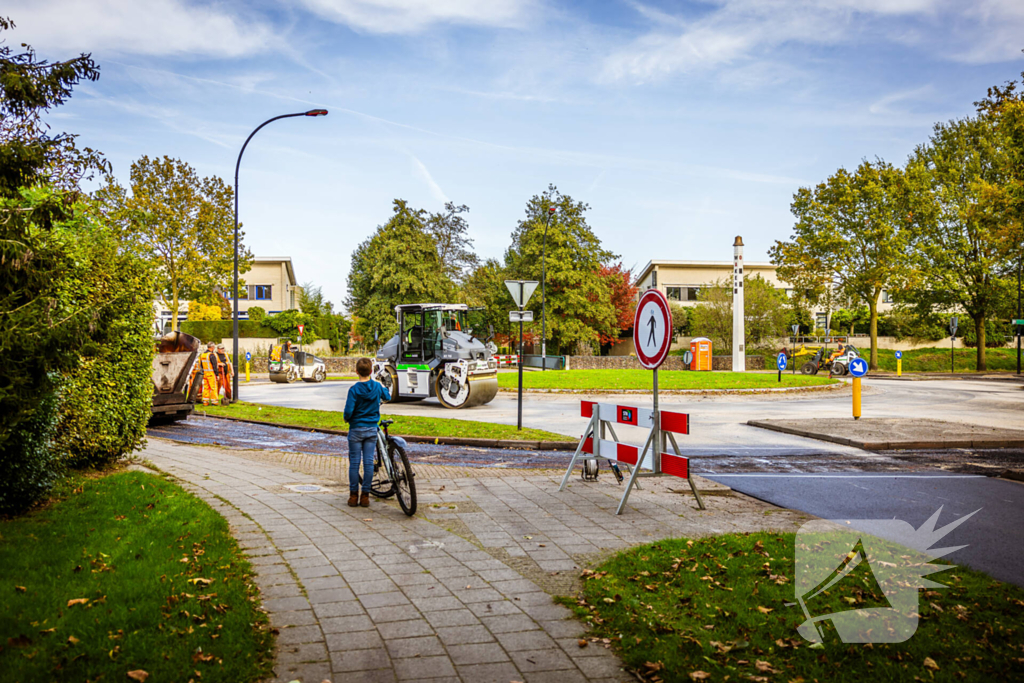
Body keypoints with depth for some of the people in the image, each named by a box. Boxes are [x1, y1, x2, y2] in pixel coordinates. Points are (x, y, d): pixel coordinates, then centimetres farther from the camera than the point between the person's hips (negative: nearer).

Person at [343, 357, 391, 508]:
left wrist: (347, 419, 4)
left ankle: (353, 496, 10)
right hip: (372, 429, 3)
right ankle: (365, 496, 9)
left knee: (354, 462, 5)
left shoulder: (354, 389, -14)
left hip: (356, 429, -3)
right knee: (368, 462, 6)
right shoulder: (377, 387, -2)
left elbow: (349, 411, -17)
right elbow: (387, 397, 18)